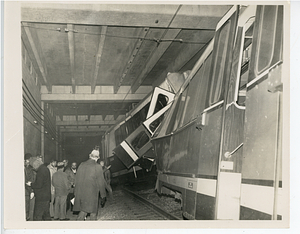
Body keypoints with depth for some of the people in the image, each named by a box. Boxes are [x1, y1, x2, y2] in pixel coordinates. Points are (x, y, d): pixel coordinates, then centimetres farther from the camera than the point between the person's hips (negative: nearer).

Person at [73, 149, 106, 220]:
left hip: (80, 193, 4)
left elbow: (76, 179, 11)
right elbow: (101, 182, -4)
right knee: (93, 213, 8)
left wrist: (77, 192, 20)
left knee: (82, 211, 12)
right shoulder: (97, 167, -8)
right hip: (91, 193, -4)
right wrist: (103, 195, 5)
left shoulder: (81, 165, 6)